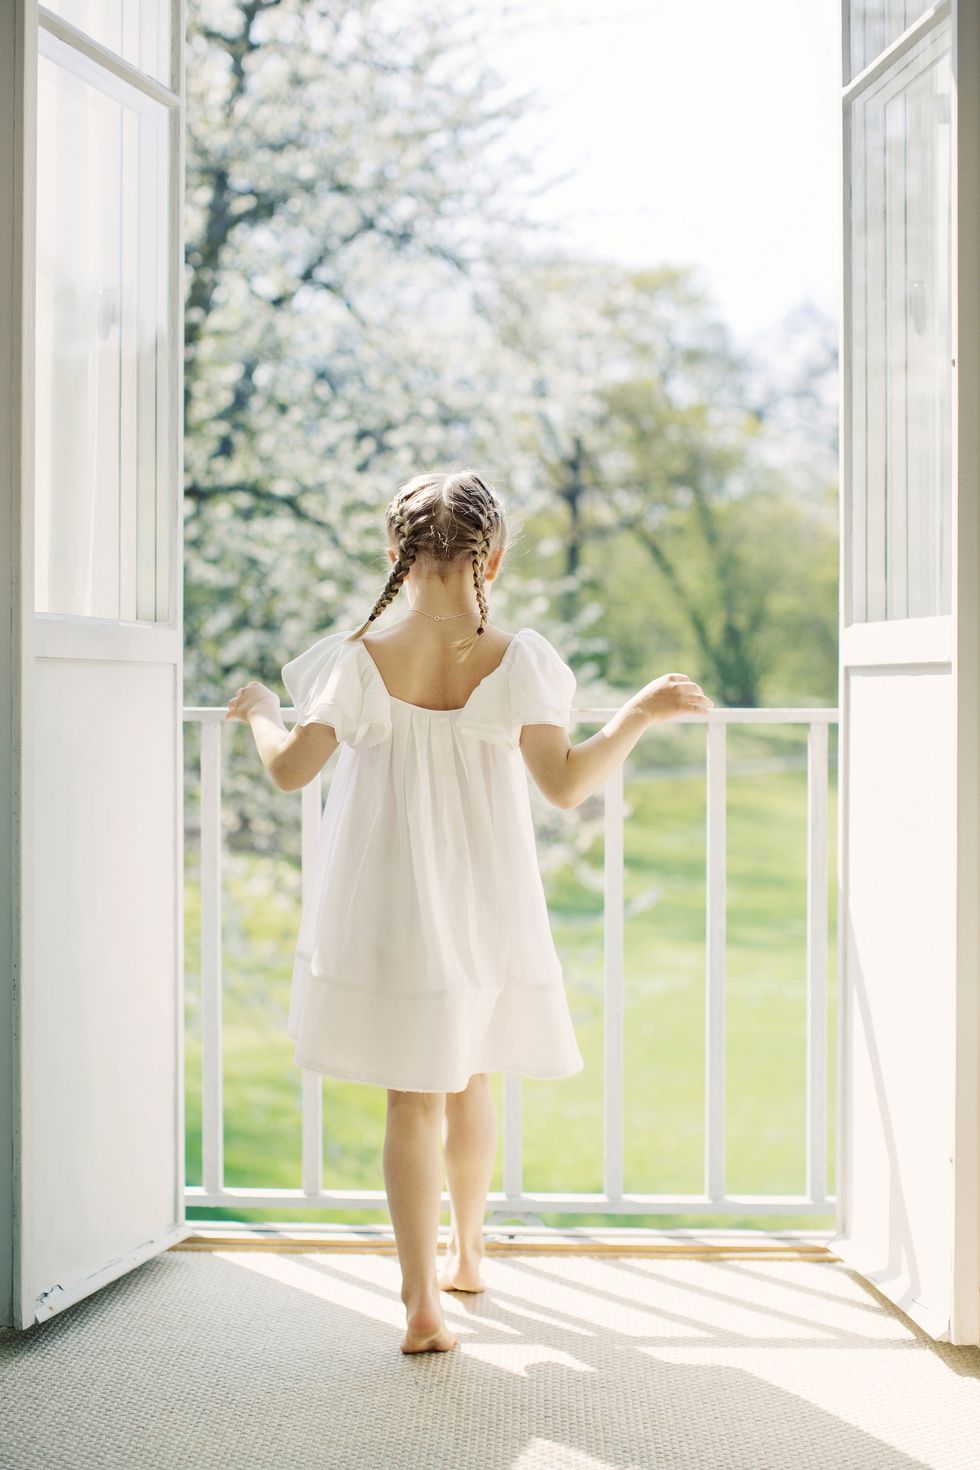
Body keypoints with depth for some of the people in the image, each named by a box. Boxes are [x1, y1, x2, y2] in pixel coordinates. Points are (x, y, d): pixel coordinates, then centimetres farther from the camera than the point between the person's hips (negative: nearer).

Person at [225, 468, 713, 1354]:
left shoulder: (360, 660, -10)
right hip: (485, 908, 1)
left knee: (413, 1098, 4)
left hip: (388, 908, -1)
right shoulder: (515, 662, -10)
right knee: (468, 1079, 21)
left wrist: (259, 712, 12)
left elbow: (290, 770, -9)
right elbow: (565, 783, -14)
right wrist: (641, 714, -2)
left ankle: (424, 1303, -1)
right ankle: (466, 1252, 39)